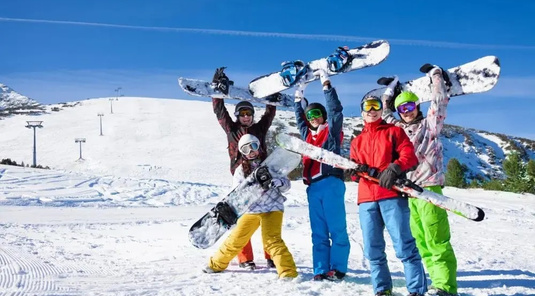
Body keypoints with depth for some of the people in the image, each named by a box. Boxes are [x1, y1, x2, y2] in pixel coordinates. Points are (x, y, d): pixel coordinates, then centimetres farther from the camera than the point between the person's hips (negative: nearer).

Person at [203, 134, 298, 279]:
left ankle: (288, 272, -19)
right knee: (235, 239, 8)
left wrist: (276, 181, -24)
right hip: (251, 210, 2)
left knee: (272, 240, -20)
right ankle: (216, 264, 30)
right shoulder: (241, 170, 3)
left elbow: (286, 184, -3)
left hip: (272, 208, -2)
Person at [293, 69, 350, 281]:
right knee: (318, 231, 5)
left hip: (330, 183, -6)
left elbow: (335, 109, -4)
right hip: (313, 186, 6)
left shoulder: (332, 130, 6)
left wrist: (326, 85, -2)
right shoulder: (308, 135, 21)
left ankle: (337, 268, -3)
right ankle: (321, 270, 6)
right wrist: (299, 99, 36)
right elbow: (299, 119, 36)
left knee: (336, 229, -5)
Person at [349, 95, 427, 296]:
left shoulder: (393, 131, 13)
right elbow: (354, 173, 18)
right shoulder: (357, 141, 25)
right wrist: (355, 170, -7)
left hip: (392, 196, -4)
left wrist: (394, 168, -20)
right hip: (366, 200, 4)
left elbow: (410, 157, 0)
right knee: (373, 250, 3)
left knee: (404, 247, -10)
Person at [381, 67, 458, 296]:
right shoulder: (400, 129, 21)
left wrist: (435, 76, 7)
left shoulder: (429, 124, 8)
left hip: (429, 188, -6)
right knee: (421, 243, 2)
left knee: (437, 241, -12)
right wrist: (390, 90, 31)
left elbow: (440, 102, -1)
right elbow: (384, 113, 32)